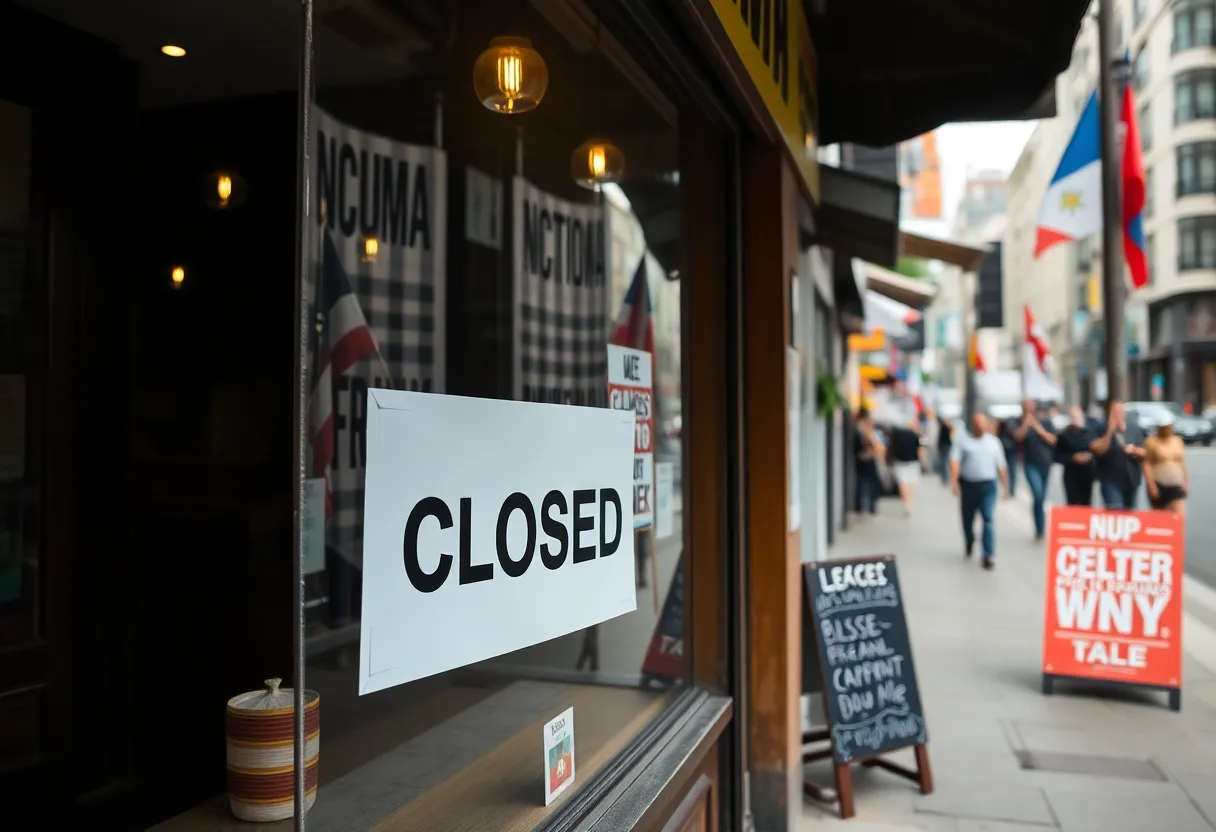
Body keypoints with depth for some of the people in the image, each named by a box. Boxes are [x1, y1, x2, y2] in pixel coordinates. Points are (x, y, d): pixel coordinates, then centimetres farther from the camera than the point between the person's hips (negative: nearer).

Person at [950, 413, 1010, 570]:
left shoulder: (994, 441, 9)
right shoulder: (962, 440, 1)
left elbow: (1001, 467, 13)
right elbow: (954, 461, -11)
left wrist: (1005, 487, 11)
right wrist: (954, 481, -25)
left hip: (987, 486, 0)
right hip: (967, 485, 0)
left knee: (988, 519, -13)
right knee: (967, 519, 14)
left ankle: (988, 555, -11)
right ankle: (969, 543, 43)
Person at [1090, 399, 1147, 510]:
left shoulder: (1134, 429, 6)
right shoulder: (1102, 430, -6)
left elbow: (1144, 453, 9)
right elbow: (1097, 451, -18)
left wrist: (1134, 450, -13)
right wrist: (1110, 431, -22)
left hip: (1131, 480, 5)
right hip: (1111, 480, -5)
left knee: (1129, 512, 14)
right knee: (1114, 511, -18)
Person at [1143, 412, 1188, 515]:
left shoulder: (1178, 441, 11)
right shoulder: (1151, 442, -4)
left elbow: (1182, 463, 17)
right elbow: (1147, 464, -8)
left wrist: (1184, 482, 11)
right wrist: (1151, 485, -14)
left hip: (1176, 486, 3)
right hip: (1158, 486, -3)